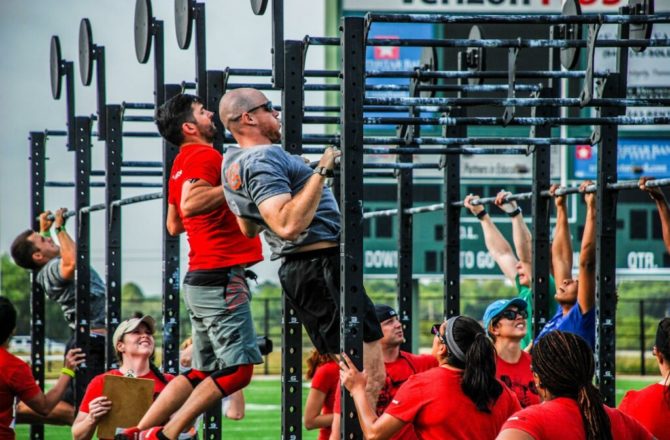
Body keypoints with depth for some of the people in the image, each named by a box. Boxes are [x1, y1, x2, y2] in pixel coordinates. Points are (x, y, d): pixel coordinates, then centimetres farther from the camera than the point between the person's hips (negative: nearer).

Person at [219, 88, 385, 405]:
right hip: (322, 264, -10)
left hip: (294, 271, 10)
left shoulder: (232, 161, 15)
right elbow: (288, 225, -29)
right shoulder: (262, 160, -16)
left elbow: (249, 228, 30)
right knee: (370, 377, -12)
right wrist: (321, 172, -26)